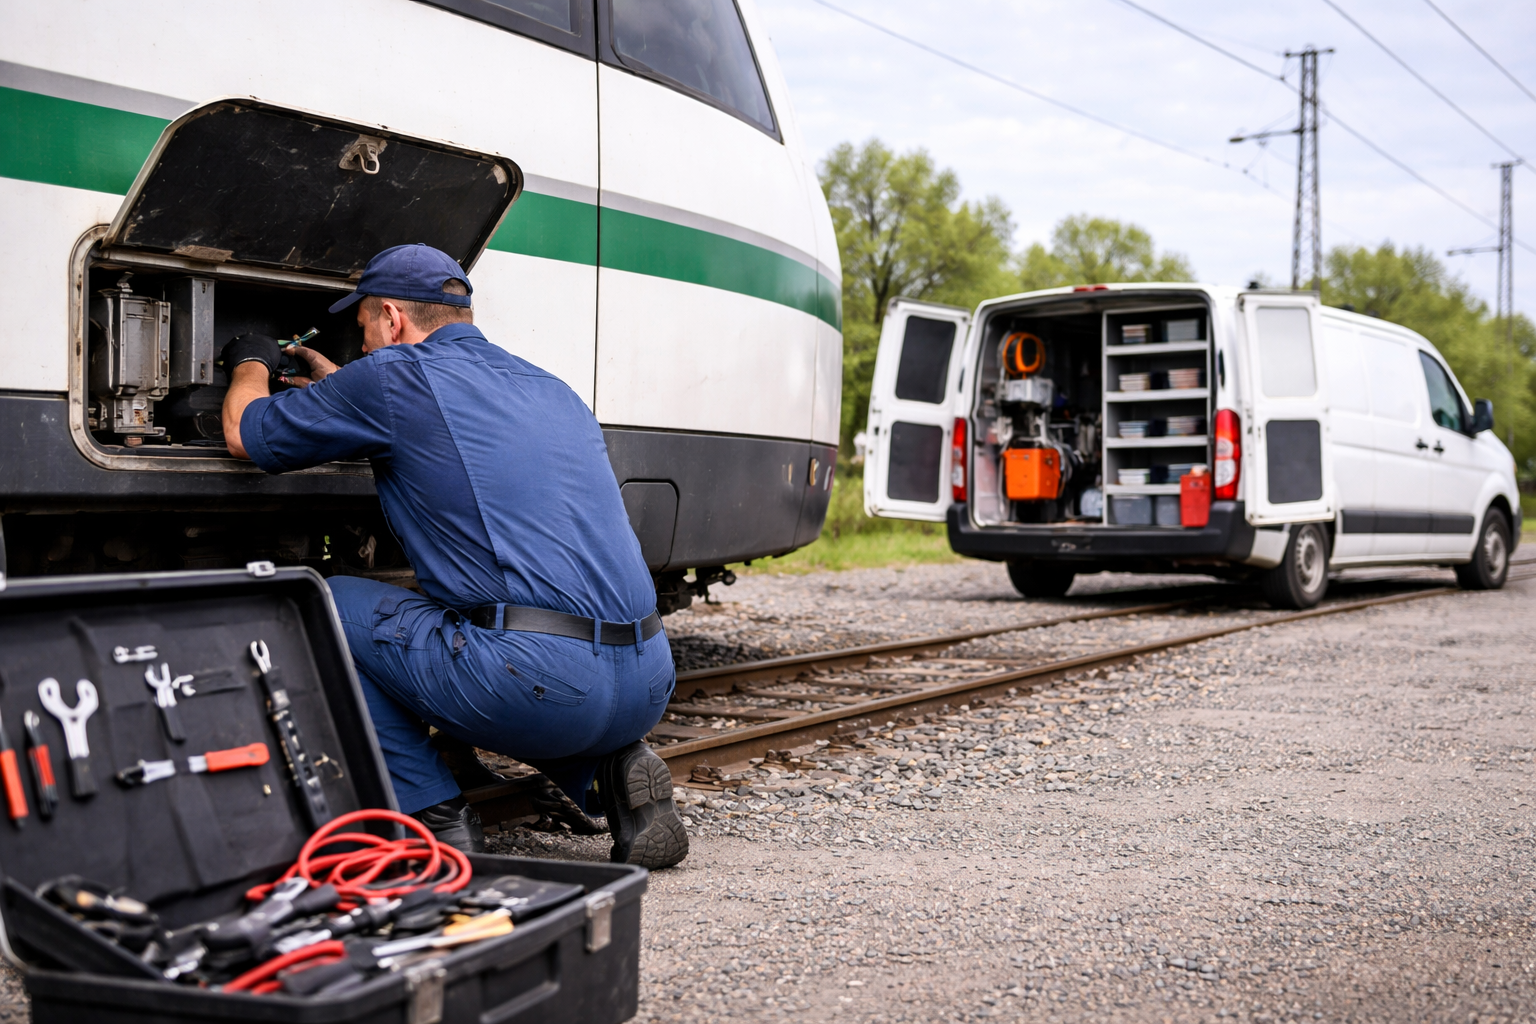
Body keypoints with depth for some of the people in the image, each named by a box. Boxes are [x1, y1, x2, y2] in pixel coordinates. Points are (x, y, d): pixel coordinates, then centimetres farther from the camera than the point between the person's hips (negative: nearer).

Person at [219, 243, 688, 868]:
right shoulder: (551, 389, 23)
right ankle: (613, 771, 14)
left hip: (540, 686, -7)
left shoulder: (396, 377, 3)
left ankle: (437, 822, 7)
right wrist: (340, 389, 53)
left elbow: (245, 434, 18)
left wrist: (250, 363, 39)